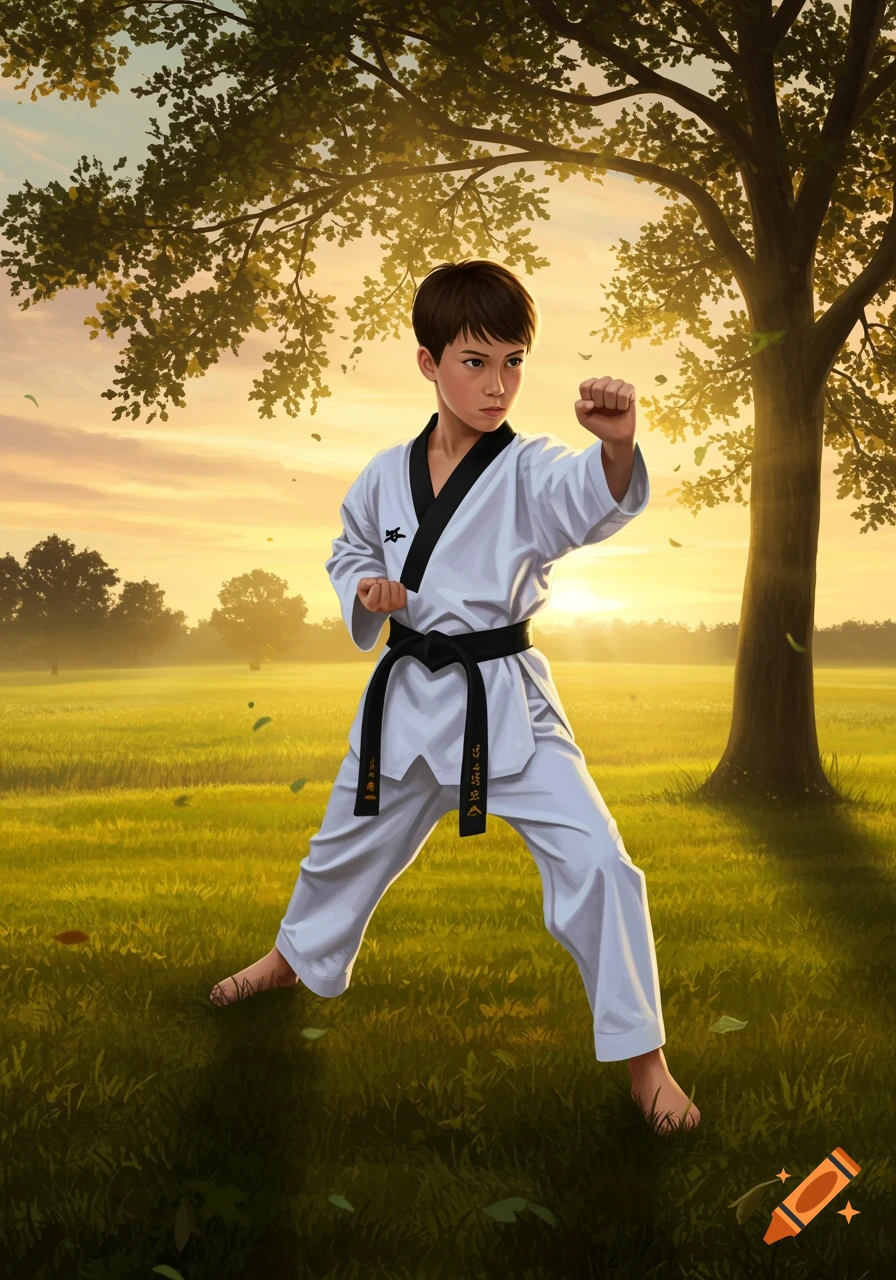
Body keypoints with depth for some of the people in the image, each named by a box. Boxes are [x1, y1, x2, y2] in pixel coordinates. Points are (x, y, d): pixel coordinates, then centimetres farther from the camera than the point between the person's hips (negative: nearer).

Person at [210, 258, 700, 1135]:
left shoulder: (531, 470, -12)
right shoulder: (387, 475, 0)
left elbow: (597, 500, -34)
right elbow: (349, 554, 16)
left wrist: (617, 444, -57)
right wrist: (365, 592, -7)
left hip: (507, 700, -3)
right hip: (408, 695, 4)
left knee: (593, 861, -16)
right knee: (348, 846, 22)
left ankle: (642, 1059, 2)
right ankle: (295, 958, 54)